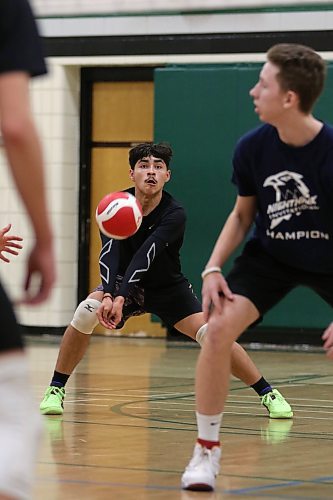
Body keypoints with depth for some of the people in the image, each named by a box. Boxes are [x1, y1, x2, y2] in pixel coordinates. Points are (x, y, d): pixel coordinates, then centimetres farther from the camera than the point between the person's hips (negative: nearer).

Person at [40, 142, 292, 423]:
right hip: (127, 285, 1)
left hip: (169, 289, -1)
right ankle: (56, 390, -11)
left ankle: (268, 394, -4)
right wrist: (108, 295, -54)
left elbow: (145, 256, -42)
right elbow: (109, 254, -36)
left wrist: (121, 297, -55)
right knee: (86, 313, -26)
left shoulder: (174, 214, -27)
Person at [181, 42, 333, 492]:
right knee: (218, 328, -18)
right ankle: (207, 450, -3)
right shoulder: (252, 147, -16)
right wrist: (214, 268, -11)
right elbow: (243, 214, 3)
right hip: (269, 256, 2)